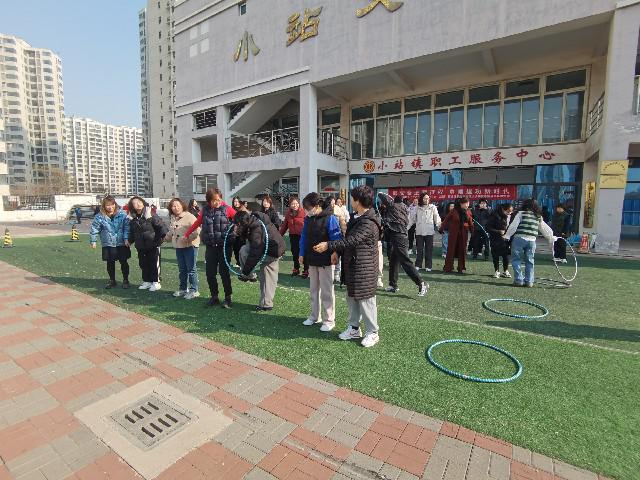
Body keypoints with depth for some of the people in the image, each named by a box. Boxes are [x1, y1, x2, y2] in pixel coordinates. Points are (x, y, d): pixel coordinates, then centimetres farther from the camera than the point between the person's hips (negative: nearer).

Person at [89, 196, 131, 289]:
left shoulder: (122, 214, -6)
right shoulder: (100, 216, -4)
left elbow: (127, 227, -6)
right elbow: (94, 229, 2)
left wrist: (126, 238, -12)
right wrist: (93, 241, 1)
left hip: (122, 243, -1)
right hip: (108, 244, 1)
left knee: (124, 262, 5)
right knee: (110, 263, 11)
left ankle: (125, 280, 19)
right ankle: (112, 280, 27)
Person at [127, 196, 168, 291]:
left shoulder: (151, 215, -13)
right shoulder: (132, 219, 7)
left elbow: (161, 225, -16)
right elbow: (132, 232, 20)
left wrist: (162, 236, -20)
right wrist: (130, 241, 13)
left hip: (153, 245, -6)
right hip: (141, 246, 6)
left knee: (154, 264, 2)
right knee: (143, 264, 14)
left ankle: (156, 282, 12)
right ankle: (146, 281, 28)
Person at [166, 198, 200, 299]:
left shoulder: (189, 216, -12)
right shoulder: (172, 218, 13)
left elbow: (196, 230, -21)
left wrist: (188, 238, -29)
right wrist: (166, 238, 20)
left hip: (190, 245, -8)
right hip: (178, 246, 8)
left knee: (191, 269, -4)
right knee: (182, 269, 17)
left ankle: (194, 290, 4)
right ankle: (183, 289, 29)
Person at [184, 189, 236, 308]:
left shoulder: (227, 209, -4)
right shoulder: (205, 210, 8)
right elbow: (197, 223, 19)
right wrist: (186, 234, 24)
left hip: (224, 246, -4)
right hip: (210, 246, 4)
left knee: (224, 272, -1)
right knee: (210, 273, 7)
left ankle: (228, 298, 13)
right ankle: (214, 296, 23)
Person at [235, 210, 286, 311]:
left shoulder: (257, 231, -27)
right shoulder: (255, 219, 1)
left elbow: (255, 254, -26)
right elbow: (247, 235, 17)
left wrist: (245, 272, -18)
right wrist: (240, 232, -4)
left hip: (271, 252, -10)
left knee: (244, 251, -12)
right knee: (269, 279, 15)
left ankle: (250, 276, 3)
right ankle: (266, 304, 23)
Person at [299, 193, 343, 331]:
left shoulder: (330, 218, -14)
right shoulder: (308, 219, 6)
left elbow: (336, 238, -17)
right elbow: (304, 237, 12)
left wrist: (334, 254, -25)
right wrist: (302, 254, 8)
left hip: (325, 262, -7)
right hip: (312, 261, 7)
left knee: (326, 291, 2)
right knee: (313, 290, 16)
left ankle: (329, 320, 15)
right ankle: (315, 316, 31)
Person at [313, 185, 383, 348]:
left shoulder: (369, 223, -21)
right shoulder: (357, 218, 11)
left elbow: (351, 241, -25)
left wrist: (329, 245, -22)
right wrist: (338, 252, 15)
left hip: (364, 267, -10)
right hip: (352, 265, 10)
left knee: (365, 299, 1)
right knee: (352, 297, 17)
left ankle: (373, 332, 17)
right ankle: (354, 328, 31)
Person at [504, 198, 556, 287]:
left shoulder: (521, 213, 1)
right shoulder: (539, 217, 15)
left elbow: (513, 226, -6)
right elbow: (546, 230, 23)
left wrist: (507, 236, -2)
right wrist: (552, 238, 35)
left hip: (519, 238, -4)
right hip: (531, 240, 4)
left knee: (517, 260, 5)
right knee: (529, 261, 13)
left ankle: (518, 280, 3)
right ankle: (529, 281, 15)